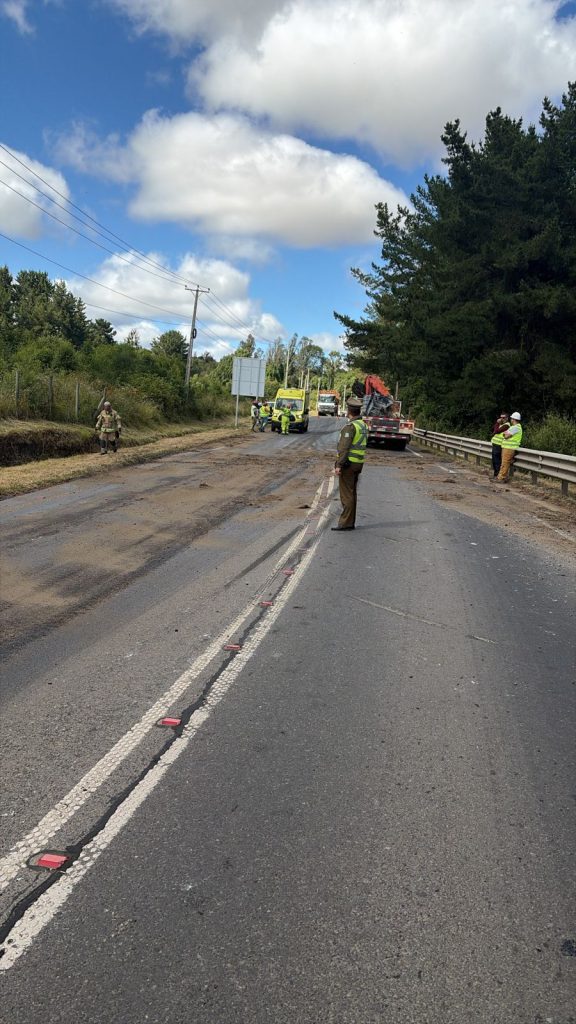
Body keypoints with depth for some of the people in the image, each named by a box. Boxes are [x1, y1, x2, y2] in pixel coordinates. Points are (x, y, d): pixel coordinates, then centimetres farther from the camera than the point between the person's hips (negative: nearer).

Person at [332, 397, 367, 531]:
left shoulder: (350, 426, -16)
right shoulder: (363, 425, 12)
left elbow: (344, 447, -22)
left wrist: (338, 465, -23)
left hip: (348, 463, -9)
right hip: (358, 463, 9)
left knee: (346, 494, -6)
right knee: (352, 493, 14)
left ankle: (346, 523, -4)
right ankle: (350, 522, 19)